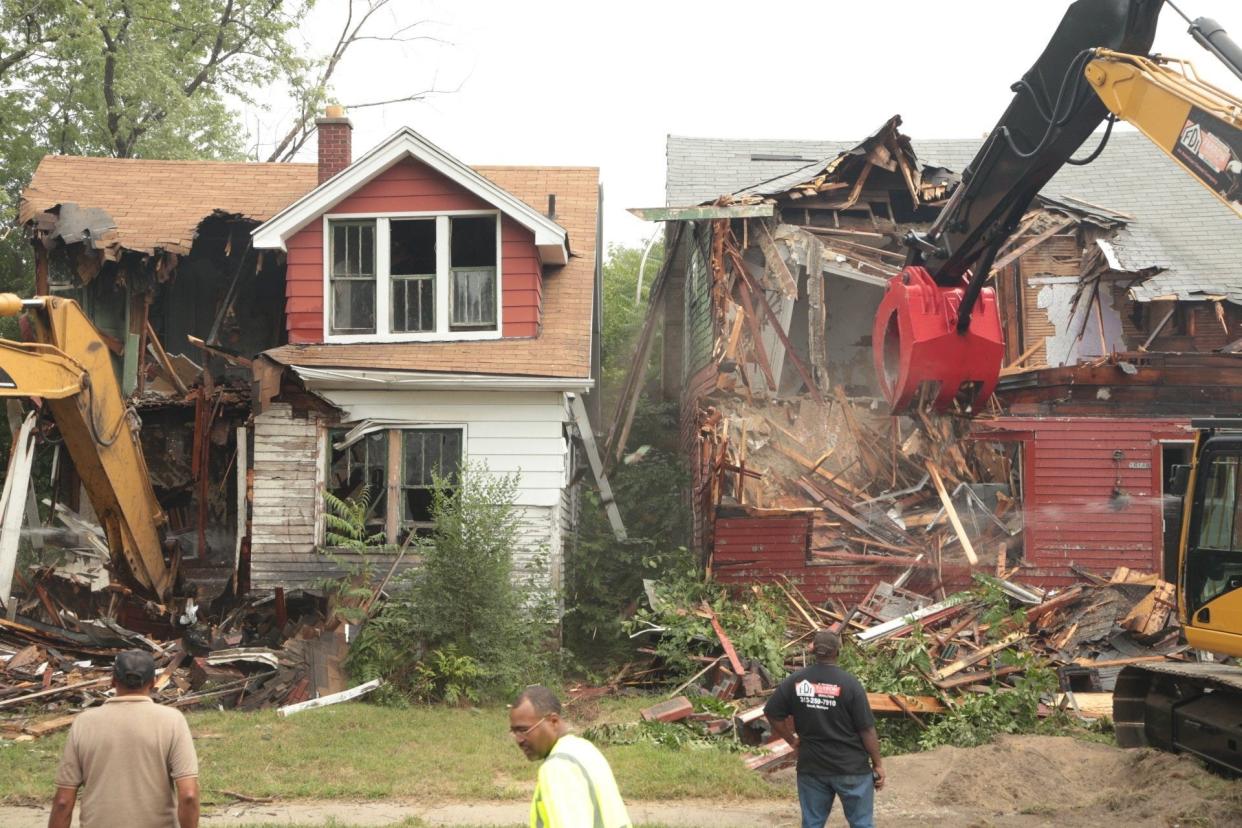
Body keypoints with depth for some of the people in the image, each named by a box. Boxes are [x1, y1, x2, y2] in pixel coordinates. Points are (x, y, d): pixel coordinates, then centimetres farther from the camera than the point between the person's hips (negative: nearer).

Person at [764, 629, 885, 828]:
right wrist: (878, 764, -1)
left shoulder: (795, 681, -3)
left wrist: (792, 740, 15)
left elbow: (773, 714, 4)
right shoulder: (849, 683, -13)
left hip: (811, 767, 3)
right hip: (851, 767, -3)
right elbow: (866, 729, -10)